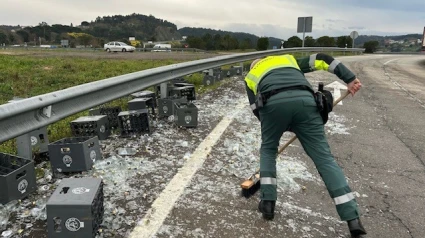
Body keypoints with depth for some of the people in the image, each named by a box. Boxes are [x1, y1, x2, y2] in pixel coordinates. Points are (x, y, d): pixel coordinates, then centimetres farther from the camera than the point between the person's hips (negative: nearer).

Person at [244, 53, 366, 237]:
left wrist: (285, 126, 28)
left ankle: (267, 202, 18)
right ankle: (353, 218, 3)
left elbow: (257, 109, 22)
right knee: (324, 157, 5)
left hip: (273, 103, -1)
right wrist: (349, 78, 21)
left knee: (268, 149, 25)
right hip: (304, 99, 1)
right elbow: (321, 59, 26)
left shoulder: (250, 76, 35)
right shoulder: (289, 59, 40)